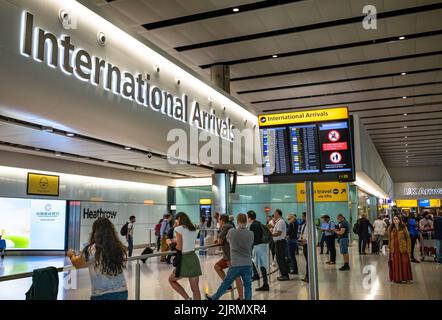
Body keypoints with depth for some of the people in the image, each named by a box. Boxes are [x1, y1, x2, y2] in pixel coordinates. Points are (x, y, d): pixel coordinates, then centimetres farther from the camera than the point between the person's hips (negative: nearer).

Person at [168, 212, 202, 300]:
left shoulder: (179, 229, -8)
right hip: (194, 259, 6)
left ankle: (187, 298, 5)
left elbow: (179, 248, -12)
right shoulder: (194, 230, 13)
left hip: (184, 259, -6)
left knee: (171, 280, 18)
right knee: (195, 289, 7)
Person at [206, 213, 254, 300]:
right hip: (247, 264, 1)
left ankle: (214, 298, 31)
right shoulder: (251, 234, -3)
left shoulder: (231, 232, -6)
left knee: (225, 283, 14)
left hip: (235, 264, 0)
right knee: (248, 286, 7)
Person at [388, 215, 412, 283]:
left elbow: (408, 238, -2)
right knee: (396, 264, 5)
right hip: (394, 249, 3)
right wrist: (389, 248, 6)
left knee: (404, 263, -1)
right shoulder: (390, 229, 7)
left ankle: (405, 278, 11)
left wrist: (408, 249, -8)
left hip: (402, 249, -3)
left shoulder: (403, 228, -2)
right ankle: (397, 278, 13)